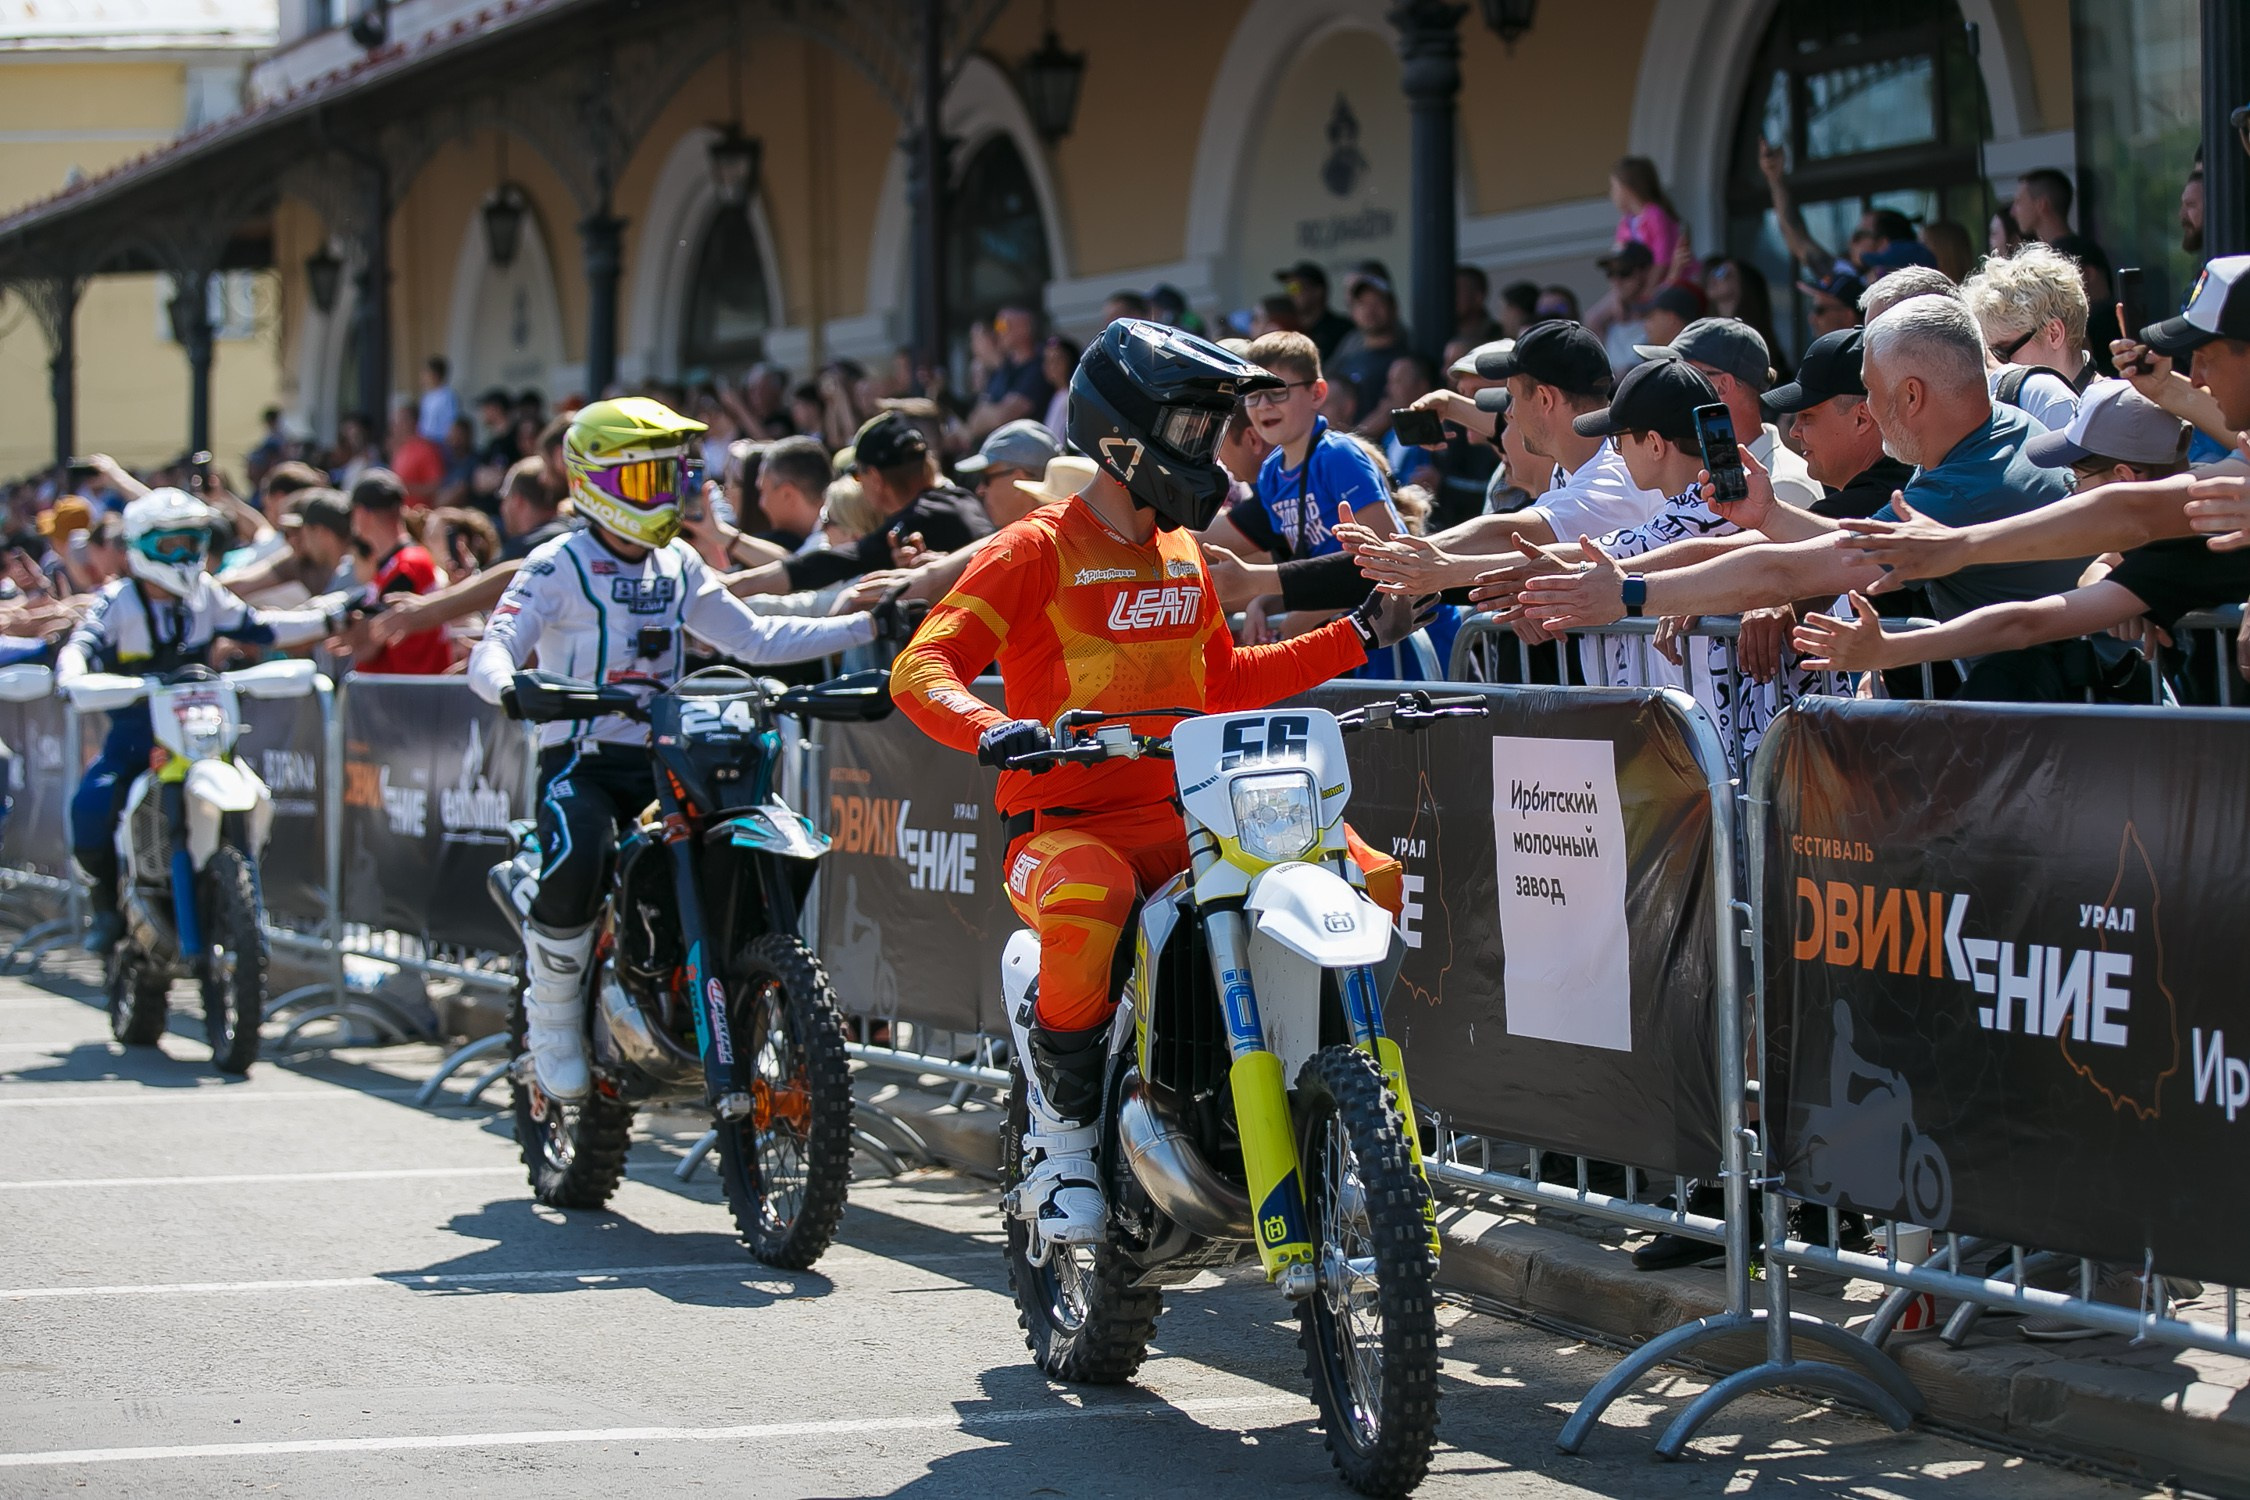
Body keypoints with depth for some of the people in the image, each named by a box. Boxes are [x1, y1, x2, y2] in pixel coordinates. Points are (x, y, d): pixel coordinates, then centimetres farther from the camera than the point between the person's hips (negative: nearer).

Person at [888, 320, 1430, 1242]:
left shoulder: (1181, 554, 19)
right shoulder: (1036, 552, -5)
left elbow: (1224, 679, 33)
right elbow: (921, 666, -15)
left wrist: (1359, 638, 27)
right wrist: (991, 728, -36)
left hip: (1185, 818, 7)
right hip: (1062, 822, -7)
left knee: (1370, 879, -12)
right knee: (1089, 906, -42)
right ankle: (1062, 1136, -21)